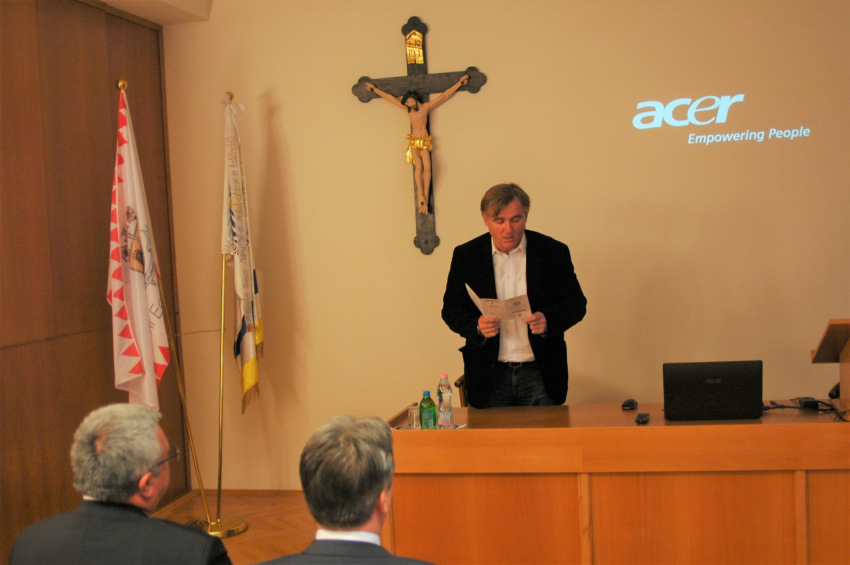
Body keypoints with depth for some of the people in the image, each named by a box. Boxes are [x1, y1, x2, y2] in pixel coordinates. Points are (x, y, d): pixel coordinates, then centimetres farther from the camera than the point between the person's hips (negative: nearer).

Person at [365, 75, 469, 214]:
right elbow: (390, 98, 18)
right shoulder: (407, 109, 13)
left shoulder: (426, 107, 7)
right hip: (414, 142, 1)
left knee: (427, 167, -21)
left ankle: (425, 196, -22)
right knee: (418, 166, -22)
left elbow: (444, 96, 9)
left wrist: (460, 83, 9)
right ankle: (420, 196, -28)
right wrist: (374, 89, 24)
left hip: (424, 141, -1)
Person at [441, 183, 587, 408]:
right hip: (489, 375, 0)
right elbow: (451, 309, 4)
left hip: (541, 374, 0)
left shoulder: (554, 252, 0)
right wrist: (477, 326, -17)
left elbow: (577, 304, 3)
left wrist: (548, 320, -18)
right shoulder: (465, 255, 3)